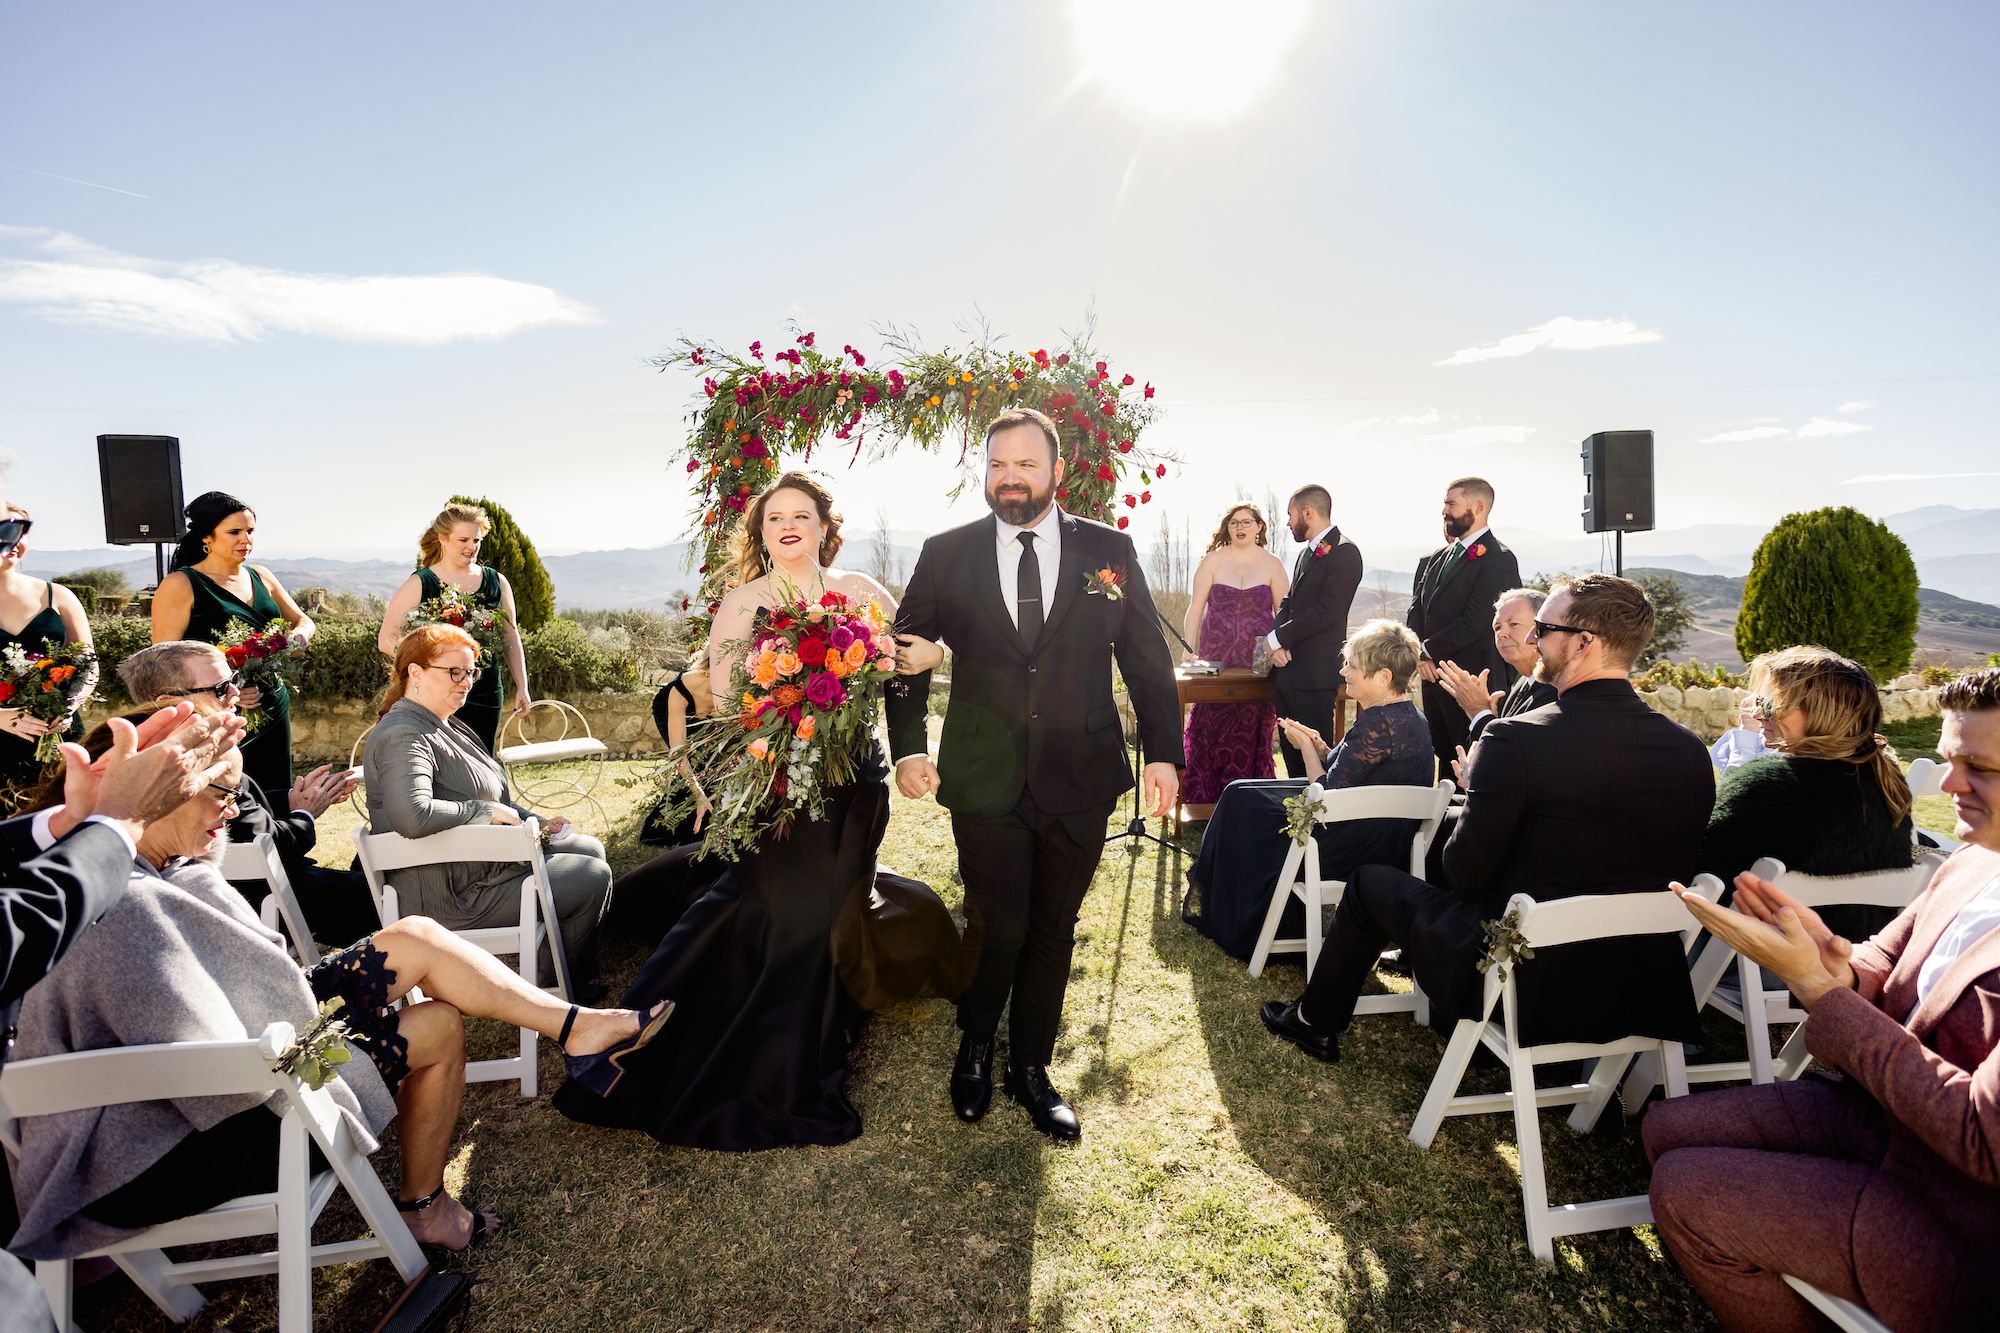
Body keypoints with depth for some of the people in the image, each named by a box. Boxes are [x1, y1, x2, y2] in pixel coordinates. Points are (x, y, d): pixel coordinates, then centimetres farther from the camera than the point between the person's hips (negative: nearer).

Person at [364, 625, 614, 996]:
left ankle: (581, 976, 25)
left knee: (590, 849, 17)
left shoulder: (445, 725, 11)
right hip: (454, 895, -11)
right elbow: (413, 816, -38)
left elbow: (492, 797, 21)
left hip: (483, 861, 11)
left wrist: (536, 822, 8)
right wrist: (486, 810, -25)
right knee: (593, 877, -9)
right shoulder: (404, 736, -22)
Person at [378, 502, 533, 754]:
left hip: (485, 695, 3)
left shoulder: (496, 582, 9)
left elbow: (511, 638, 14)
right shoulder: (418, 585, -1)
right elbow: (387, 640, -2)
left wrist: (522, 687, 9)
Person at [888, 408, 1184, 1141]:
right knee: (997, 927, 0)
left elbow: (1148, 659, 4)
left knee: (1053, 930, 12)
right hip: (984, 779, -1)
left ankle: (1031, 1068, 34)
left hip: (1081, 778, 1)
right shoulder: (946, 555, 1)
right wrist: (908, 747, -4)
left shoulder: (1109, 550, 2)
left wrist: (1163, 752, -2)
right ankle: (975, 1047, 32)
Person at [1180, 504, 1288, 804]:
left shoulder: (1272, 564, 6)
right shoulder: (1213, 561, 4)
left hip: (1258, 662, 1)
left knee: (1251, 735, 3)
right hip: (1216, 660, 0)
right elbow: (1195, 608, 3)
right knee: (1211, 732, 0)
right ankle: (1204, 803, 9)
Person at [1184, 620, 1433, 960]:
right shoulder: (1411, 717, 4)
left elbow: (1327, 794, -23)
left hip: (1357, 849, -10)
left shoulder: (1377, 724, -27)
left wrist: (1306, 746, -8)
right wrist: (1320, 747, 0)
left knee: (1242, 801, 11)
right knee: (1243, 794, 19)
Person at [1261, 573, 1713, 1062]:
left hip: (1526, 986, -6)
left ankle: (1315, 1022, 36)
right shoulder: (1690, 749, -5)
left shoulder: (1516, 740, -23)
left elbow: (1465, 876, -16)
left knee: (1370, 882, 16)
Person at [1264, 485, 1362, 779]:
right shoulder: (1307, 552, 19)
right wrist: (1276, 640, -1)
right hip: (1287, 668, 9)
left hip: (1314, 675, -9)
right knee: (1291, 753, 13)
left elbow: (1327, 612, -18)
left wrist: (1276, 639, -12)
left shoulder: (1343, 552, -9)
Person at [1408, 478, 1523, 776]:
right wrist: (1421, 654, -3)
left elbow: (1477, 623, -16)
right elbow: (1417, 611, 12)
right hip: (1434, 674, 8)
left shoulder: (1498, 559, -9)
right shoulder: (1436, 558, 15)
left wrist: (1431, 650, -9)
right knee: (1444, 758, 13)